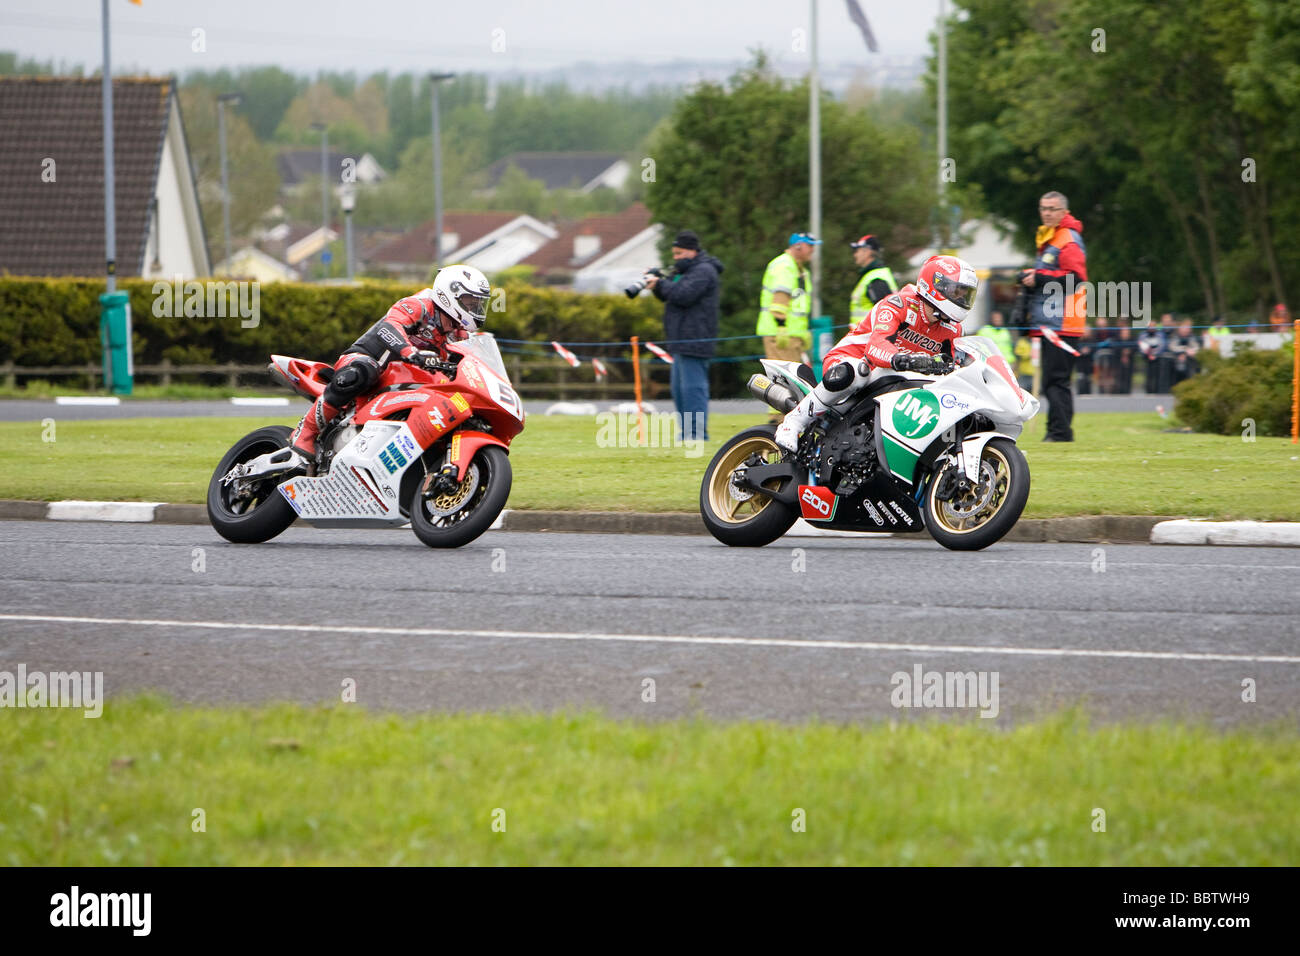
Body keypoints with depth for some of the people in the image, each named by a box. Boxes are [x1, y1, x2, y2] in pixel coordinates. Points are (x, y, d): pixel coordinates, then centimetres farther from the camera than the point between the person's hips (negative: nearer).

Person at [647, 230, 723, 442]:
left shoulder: (702, 271, -12)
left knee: (693, 386, -12)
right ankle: (685, 432, 17)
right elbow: (667, 295, 22)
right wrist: (656, 285, 3)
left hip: (694, 340, -11)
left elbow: (683, 295, -22)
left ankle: (698, 432, -13)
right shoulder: (685, 271, 21)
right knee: (679, 388, 13)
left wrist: (661, 283, -11)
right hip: (682, 341, 11)